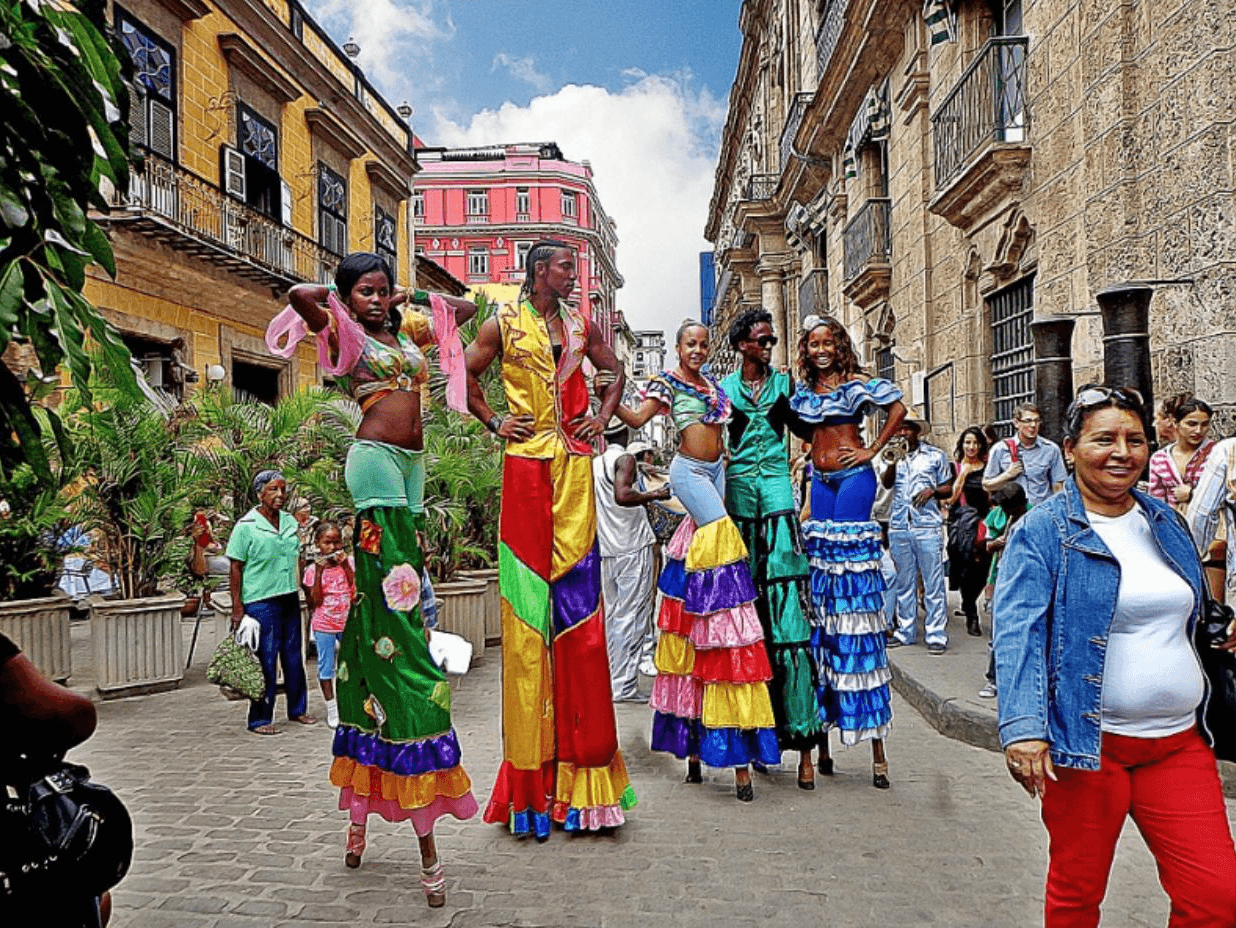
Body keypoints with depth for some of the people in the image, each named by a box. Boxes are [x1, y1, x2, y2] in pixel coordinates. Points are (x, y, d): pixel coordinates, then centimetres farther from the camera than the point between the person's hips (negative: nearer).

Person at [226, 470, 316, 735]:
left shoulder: (290, 522, 9)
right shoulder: (246, 526, -8)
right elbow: (235, 568, -8)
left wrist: (306, 591, 15)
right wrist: (237, 607, -11)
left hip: (290, 598, 6)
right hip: (260, 601, -6)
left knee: (294, 657, 13)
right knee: (265, 661, -1)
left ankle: (297, 709, 27)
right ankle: (260, 719, 11)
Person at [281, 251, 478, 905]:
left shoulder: (408, 329, 19)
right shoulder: (343, 335, 2)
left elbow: (464, 308, 31)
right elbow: (301, 295, -16)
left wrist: (407, 300, 21)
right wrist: (340, 297, 3)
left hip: (411, 464, 7)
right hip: (375, 459, -7)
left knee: (389, 606, 7)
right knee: (394, 612, -10)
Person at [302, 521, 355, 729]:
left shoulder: (349, 562, -2)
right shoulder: (313, 569, -6)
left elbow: (358, 591, -11)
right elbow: (315, 602, -12)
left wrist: (345, 565, -17)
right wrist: (319, 573, -19)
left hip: (347, 623, 1)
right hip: (323, 626, -1)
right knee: (326, 667, 4)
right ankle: (331, 708, 17)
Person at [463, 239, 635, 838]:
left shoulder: (581, 326, 15)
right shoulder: (503, 324, 7)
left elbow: (616, 370, 27)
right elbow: (464, 374, 12)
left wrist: (603, 416, 13)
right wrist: (493, 422, 2)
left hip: (574, 468, 3)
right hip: (525, 466, -3)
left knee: (579, 604, 0)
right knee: (527, 608, -2)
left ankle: (581, 762, 10)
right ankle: (530, 774, 8)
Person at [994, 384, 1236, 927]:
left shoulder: (1164, 522, 10)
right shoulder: (1042, 531, -9)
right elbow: (1017, 632, -18)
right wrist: (1022, 728, -28)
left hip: (1179, 741, 5)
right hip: (1086, 742, -5)